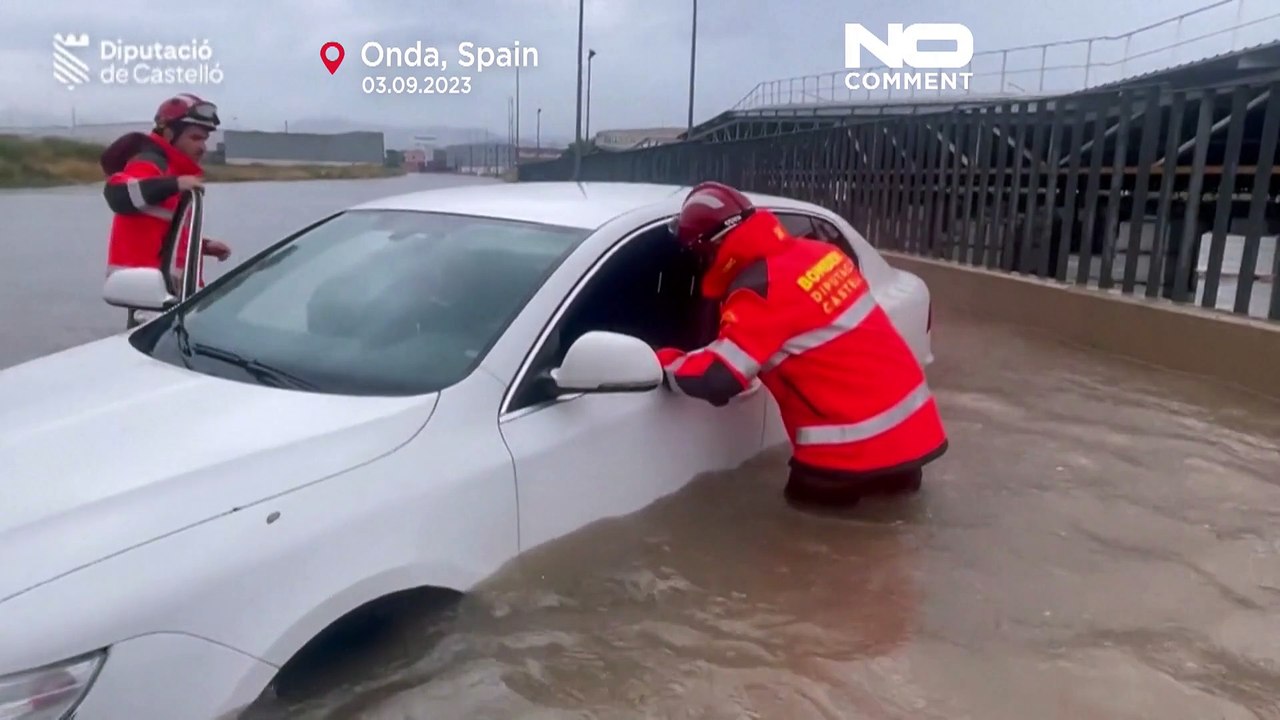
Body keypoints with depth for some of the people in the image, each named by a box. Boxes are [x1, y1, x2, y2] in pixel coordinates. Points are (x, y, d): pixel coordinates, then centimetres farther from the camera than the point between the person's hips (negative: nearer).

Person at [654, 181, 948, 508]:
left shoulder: (761, 290, -19)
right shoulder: (817, 252, 6)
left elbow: (718, 379, -23)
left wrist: (661, 360, -6)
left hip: (860, 442, -8)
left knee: (808, 495, 18)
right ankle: (898, 474, 15)